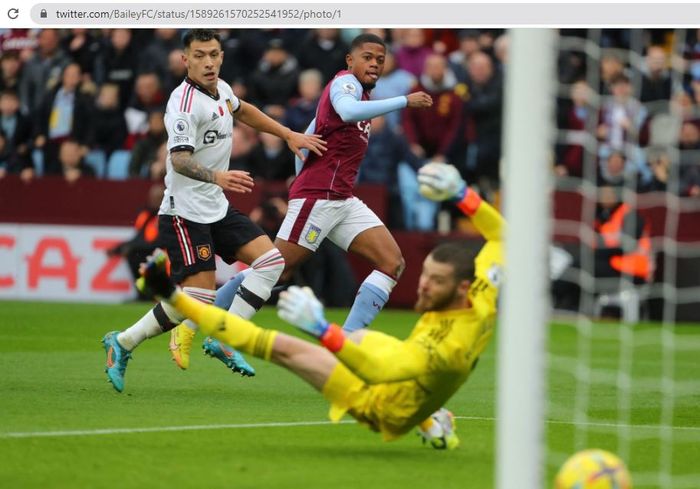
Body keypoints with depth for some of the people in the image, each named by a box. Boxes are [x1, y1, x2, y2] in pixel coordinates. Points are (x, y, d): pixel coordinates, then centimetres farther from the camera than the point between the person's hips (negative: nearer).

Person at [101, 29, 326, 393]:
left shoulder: (221, 89, 6)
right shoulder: (184, 103, -20)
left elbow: (242, 111, 30)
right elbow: (179, 160, -33)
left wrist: (289, 135, 31)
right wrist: (216, 176, -50)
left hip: (217, 209, 9)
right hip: (185, 212, -9)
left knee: (270, 261, -2)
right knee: (198, 297, -14)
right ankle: (122, 343, 2)